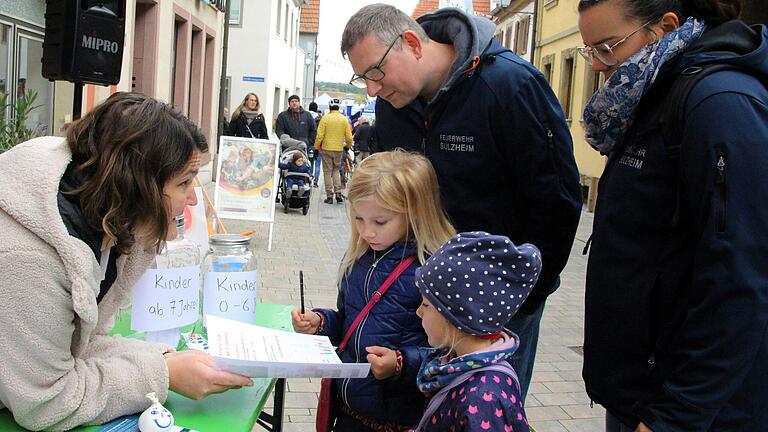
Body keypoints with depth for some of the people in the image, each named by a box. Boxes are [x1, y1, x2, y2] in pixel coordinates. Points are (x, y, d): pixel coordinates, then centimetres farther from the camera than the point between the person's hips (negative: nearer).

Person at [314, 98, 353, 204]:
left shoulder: (325, 118, -8)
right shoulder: (344, 119, 0)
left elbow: (320, 135, -11)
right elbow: (349, 136, 1)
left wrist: (317, 145, 4)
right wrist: (349, 145, 21)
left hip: (326, 148, -3)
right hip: (339, 149, 3)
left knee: (327, 172, 5)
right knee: (336, 171, 17)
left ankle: (329, 196, 4)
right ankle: (338, 193, 7)